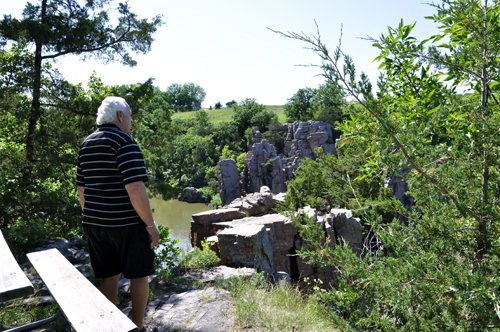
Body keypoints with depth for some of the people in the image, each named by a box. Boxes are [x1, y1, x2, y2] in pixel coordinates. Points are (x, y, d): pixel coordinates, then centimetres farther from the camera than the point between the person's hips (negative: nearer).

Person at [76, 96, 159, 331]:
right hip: (126, 224, -7)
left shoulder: (86, 145, 11)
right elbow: (135, 189, -24)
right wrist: (151, 224, -16)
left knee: (109, 276, 17)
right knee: (139, 274, 11)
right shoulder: (125, 141, -15)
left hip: (96, 223, 7)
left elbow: (82, 189, 15)